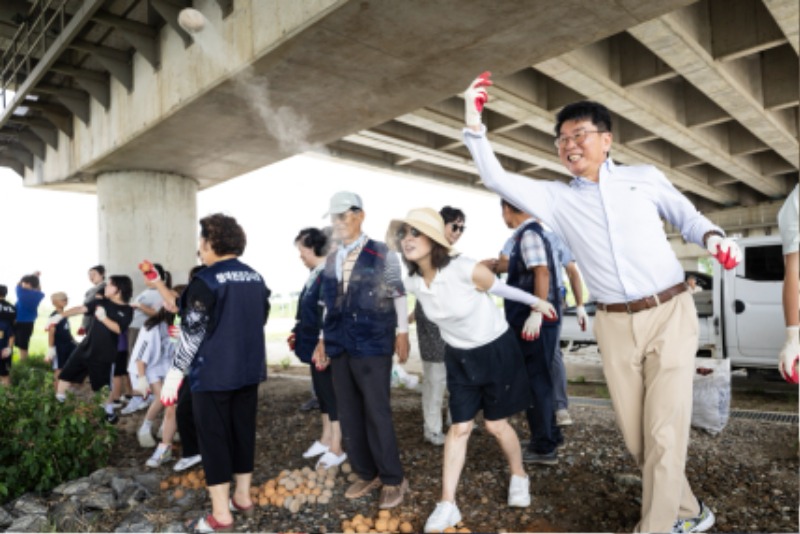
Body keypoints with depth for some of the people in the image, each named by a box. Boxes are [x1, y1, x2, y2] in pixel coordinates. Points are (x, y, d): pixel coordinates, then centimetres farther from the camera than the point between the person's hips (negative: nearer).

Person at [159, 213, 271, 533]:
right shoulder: (255, 278, 6)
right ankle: (243, 498, 28)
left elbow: (192, 332, -16)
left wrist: (175, 373, -9)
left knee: (214, 440, 4)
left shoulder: (206, 281, -14)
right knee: (243, 433, 16)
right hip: (248, 370, 7)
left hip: (213, 373, -7)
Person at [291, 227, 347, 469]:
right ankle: (326, 439, 33)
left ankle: (336, 449, 13)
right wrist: (297, 333, 21)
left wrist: (323, 344, -23)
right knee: (322, 393, 19)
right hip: (314, 345, 10)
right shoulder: (314, 274, 11)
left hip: (324, 347, -10)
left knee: (332, 394, 1)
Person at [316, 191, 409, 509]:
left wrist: (402, 334, -5)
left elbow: (398, 296, -2)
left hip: (372, 346, -6)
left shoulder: (382, 254, -3)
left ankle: (393, 480, 16)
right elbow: (329, 306, 16)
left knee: (377, 413, 0)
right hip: (340, 348, 6)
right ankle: (367, 474, 27)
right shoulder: (331, 261, 12)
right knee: (348, 414, 11)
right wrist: (324, 343, 13)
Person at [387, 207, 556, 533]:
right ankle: (447, 505, 13)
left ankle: (519, 476, 37)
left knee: (496, 424, 9)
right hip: (459, 357, 4)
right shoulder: (413, 284, -14)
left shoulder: (467, 270, -29)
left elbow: (501, 288, -11)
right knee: (459, 427, 5)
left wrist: (537, 302, 5)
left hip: (496, 350, -3)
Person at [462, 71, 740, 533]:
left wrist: (713, 237, -8)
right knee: (637, 436, 11)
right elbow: (497, 179, 0)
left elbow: (688, 217, 13)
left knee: (664, 432, -4)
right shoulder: (556, 198, 6)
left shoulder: (646, 177, 4)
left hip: (670, 315, -2)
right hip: (616, 326, 3)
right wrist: (475, 125, -10)